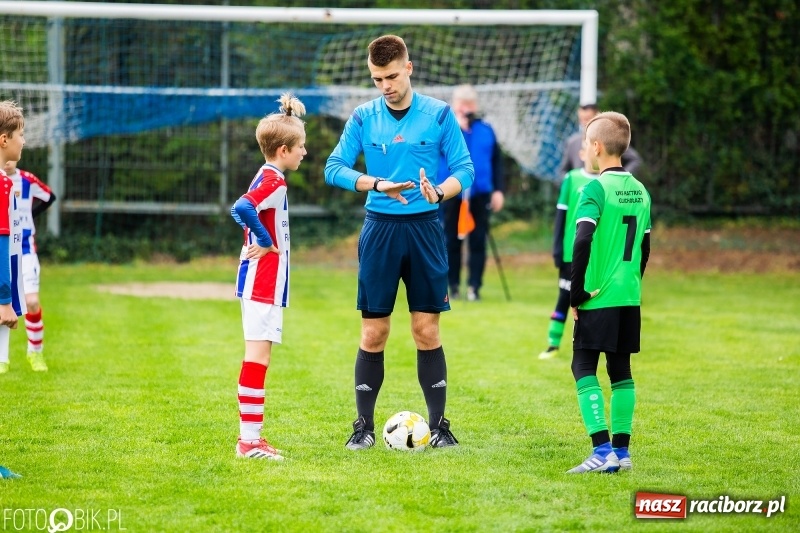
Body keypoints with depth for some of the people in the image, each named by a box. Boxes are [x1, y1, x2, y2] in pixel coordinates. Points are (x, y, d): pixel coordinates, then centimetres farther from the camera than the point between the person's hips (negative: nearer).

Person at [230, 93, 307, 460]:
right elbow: (242, 208, -31)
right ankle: (249, 439, -10)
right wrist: (267, 242, -19)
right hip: (264, 281, -10)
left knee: (258, 356, 13)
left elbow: (242, 211, 22)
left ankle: (250, 436, 18)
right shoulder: (274, 182, -16)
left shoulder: (266, 178, 14)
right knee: (258, 355, -10)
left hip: (259, 281, 10)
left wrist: (262, 237, 9)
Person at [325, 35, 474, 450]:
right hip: (380, 229, 1)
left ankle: (438, 424, 9)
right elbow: (335, 167, -2)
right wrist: (378, 184, -18)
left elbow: (464, 170, 0)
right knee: (373, 333, 1)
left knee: (427, 331, 1)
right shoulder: (363, 117, 3)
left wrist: (440, 191, -22)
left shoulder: (439, 115, 0)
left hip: (424, 229, -1)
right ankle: (364, 425, 9)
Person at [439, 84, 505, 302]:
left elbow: (497, 161, 11)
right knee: (451, 240, 5)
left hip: (480, 193, 2)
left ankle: (474, 285, 3)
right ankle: (452, 285, 14)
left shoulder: (486, 130, 8)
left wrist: (498, 190, 4)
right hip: (451, 193, -2)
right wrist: (457, 127, -19)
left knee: (478, 241, -1)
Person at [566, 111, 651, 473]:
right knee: (620, 370, 12)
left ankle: (602, 451, -13)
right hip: (630, 297, 7)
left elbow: (582, 240, -21)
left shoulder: (597, 188, -12)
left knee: (583, 368, -2)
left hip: (598, 298, -7)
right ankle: (621, 450, 14)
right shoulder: (640, 191, 10)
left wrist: (576, 292, -13)